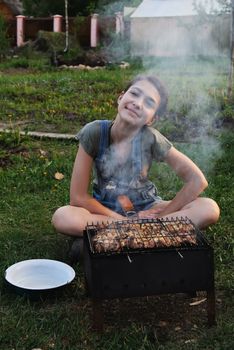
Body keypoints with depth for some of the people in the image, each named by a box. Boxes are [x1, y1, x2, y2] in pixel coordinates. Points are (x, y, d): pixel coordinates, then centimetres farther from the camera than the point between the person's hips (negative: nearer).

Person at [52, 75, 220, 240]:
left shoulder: (151, 138, -21)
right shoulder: (94, 133, -21)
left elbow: (198, 181, -15)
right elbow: (78, 197, -17)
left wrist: (161, 215, -16)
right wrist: (124, 220, -17)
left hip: (145, 208, 1)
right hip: (104, 209, -1)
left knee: (210, 209, -22)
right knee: (62, 217, -33)